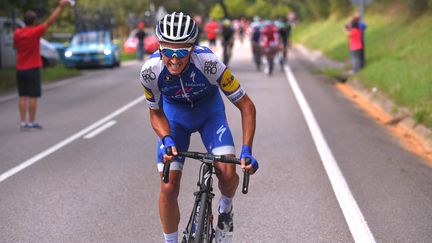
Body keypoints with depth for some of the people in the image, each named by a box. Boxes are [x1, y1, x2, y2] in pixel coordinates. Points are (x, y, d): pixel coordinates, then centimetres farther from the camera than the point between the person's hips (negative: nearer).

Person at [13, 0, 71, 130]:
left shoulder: (17, 33, 2)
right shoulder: (35, 32, -13)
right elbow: (50, 21, -10)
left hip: (20, 69, 5)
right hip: (33, 69, -5)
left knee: (23, 97, 6)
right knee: (33, 97, 0)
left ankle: (23, 122, 4)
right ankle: (31, 122, 2)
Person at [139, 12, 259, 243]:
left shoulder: (209, 63, -36)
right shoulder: (150, 71, -31)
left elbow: (246, 106, -27)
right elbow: (156, 113, -11)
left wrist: (246, 151, -34)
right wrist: (167, 140, -30)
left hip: (209, 110, -1)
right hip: (174, 114, 1)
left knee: (228, 173, -22)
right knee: (169, 187, -8)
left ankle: (225, 208, 13)